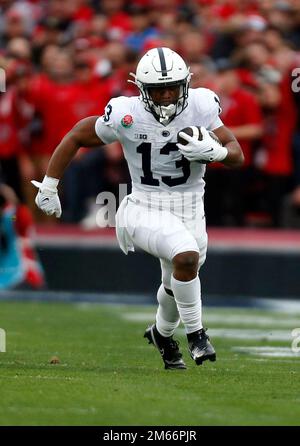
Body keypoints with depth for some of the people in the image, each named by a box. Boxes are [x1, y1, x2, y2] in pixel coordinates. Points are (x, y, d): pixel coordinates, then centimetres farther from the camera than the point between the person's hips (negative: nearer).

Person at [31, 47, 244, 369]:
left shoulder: (200, 107, -10)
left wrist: (214, 151, -27)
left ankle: (162, 333, 54)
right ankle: (195, 332, -10)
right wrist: (48, 187, 0)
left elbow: (237, 156, -4)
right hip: (145, 209, -4)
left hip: (190, 210, 4)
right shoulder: (127, 116, -17)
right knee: (187, 255, -31)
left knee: (177, 285, 21)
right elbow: (76, 137, -2)